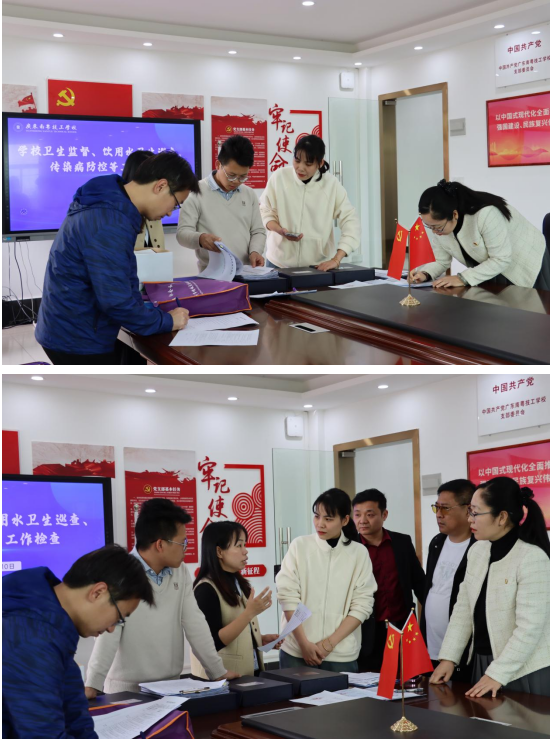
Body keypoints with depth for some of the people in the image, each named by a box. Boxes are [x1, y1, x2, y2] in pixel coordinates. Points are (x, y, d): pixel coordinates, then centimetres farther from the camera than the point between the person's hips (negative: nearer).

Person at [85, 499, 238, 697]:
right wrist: (93, 685, -26)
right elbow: (108, 632, -19)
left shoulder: (180, 571, 8)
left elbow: (194, 623, 10)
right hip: (128, 690, -5)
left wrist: (218, 671, 9)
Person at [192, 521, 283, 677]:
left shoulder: (239, 583, 9)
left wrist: (261, 639, 2)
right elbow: (213, 642, -23)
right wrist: (250, 612, -26)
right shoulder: (206, 589, -16)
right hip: (220, 678, -8)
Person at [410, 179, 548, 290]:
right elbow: (441, 260, -8)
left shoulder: (485, 214, -40)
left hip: (527, 261, -6)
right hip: (493, 271, 6)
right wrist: (425, 274, -29)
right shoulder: (437, 221, -18)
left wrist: (463, 279, -37)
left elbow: (501, 259, -35)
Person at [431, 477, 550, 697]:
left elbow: (530, 627, -20)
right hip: (482, 664, 7)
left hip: (525, 672, -7)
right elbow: (463, 608, 9)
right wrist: (448, 658, 1)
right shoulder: (477, 551, 6)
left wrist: (497, 675, -21)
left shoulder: (533, 558, -17)